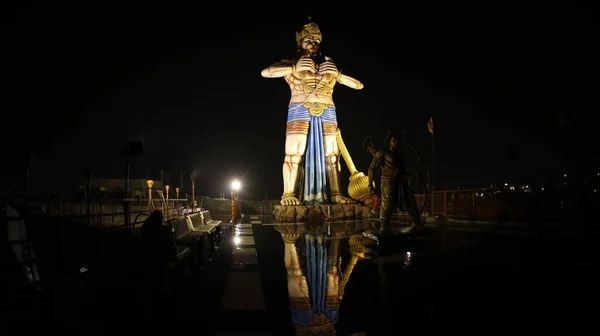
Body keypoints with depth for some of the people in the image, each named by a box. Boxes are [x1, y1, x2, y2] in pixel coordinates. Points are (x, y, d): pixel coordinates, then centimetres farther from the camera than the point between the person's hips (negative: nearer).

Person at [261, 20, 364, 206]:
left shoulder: (329, 65, 19)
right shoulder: (291, 64, 12)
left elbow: (358, 85, 16)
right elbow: (266, 72, -7)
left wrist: (337, 74, -1)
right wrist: (295, 68, -9)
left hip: (327, 114, 3)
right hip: (300, 112, -3)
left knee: (331, 155, -1)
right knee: (294, 154, -8)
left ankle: (335, 194, 1)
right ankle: (288, 194, -6)